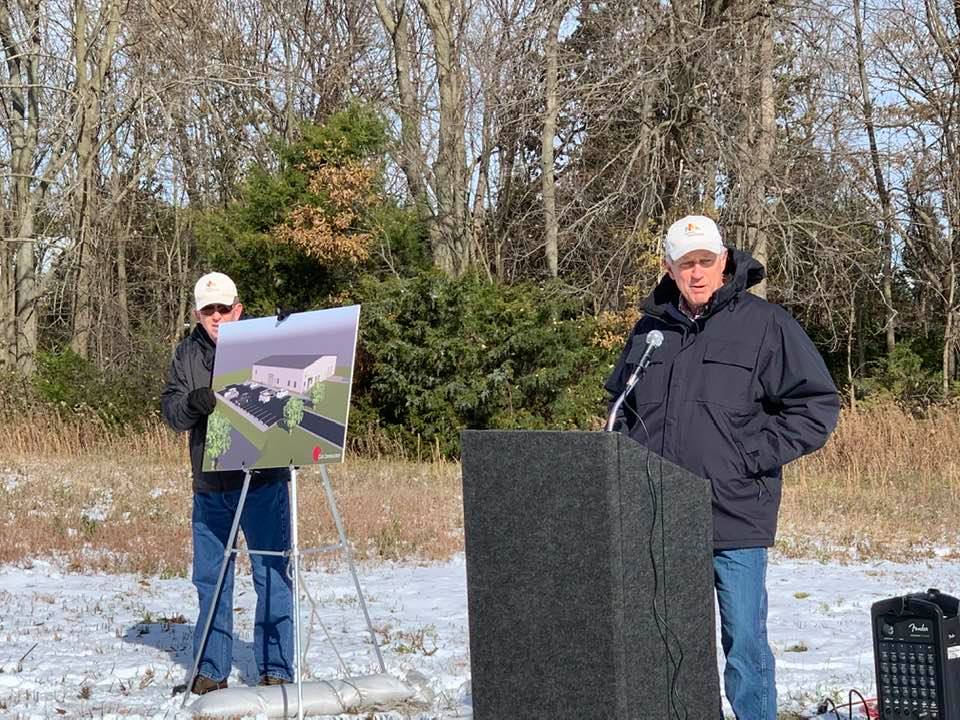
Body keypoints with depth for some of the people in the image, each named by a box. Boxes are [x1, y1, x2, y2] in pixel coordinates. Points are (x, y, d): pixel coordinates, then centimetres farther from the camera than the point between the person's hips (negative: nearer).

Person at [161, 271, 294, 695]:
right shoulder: (188, 354, 9)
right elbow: (170, 413, 2)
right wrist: (193, 403, -20)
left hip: (263, 481, -4)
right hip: (209, 486, 4)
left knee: (272, 576, -2)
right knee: (210, 579, 9)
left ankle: (276, 669, 6)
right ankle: (210, 671, 19)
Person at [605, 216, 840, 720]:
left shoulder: (764, 325, -3)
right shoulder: (649, 330, 11)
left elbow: (817, 406, -4)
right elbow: (622, 407, 27)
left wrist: (751, 457, -10)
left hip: (735, 520, -5)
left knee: (744, 641, -1)